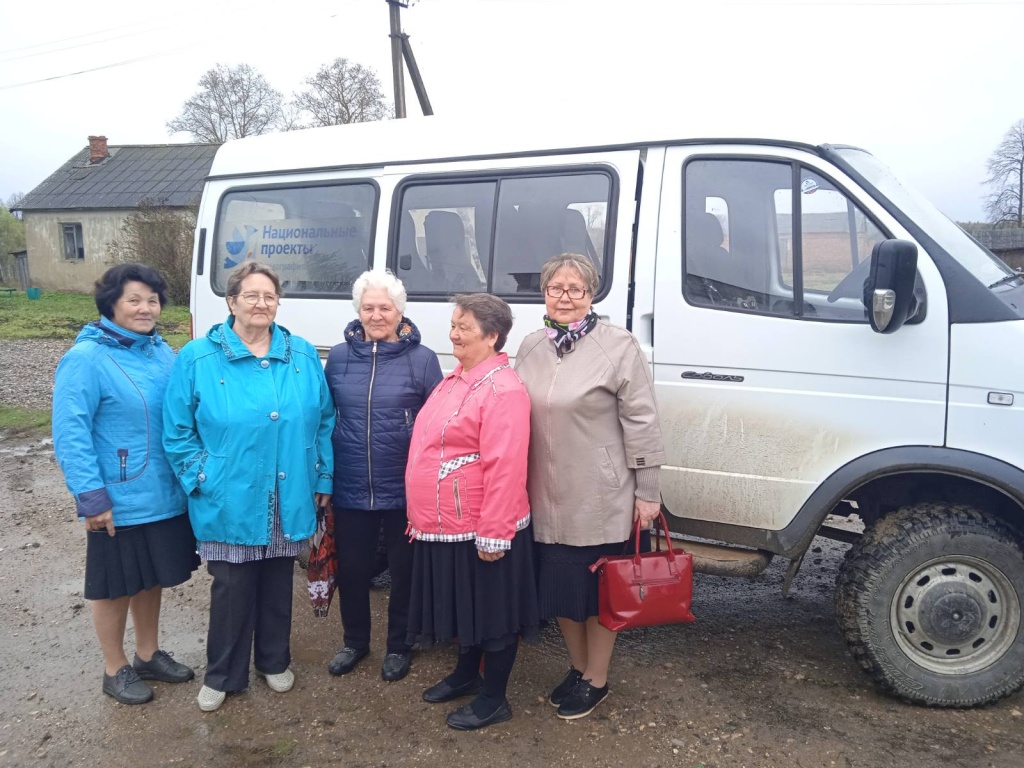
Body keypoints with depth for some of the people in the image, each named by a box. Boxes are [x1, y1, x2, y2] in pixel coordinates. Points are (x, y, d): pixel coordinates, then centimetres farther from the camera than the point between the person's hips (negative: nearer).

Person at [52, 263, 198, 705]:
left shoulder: (162, 352, 4)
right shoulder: (86, 359, -16)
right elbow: (69, 434, -18)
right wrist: (91, 497, -20)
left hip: (165, 495, 6)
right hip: (120, 503, -6)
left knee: (152, 578, 21)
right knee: (116, 586, 12)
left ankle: (149, 655, 40)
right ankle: (115, 670, 32)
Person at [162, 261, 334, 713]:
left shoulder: (303, 357, 1)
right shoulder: (197, 358, -7)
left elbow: (324, 422, 6)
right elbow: (177, 432, -3)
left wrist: (322, 479, 5)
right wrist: (200, 481, -8)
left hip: (288, 502, 3)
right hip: (229, 504, -2)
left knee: (277, 586, 18)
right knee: (232, 589, 9)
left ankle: (274, 662, 39)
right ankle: (222, 675, 31)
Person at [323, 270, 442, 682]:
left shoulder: (422, 359, -6)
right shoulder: (339, 356, 1)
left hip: (405, 492, -2)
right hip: (350, 490, 2)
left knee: (404, 571, 14)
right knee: (351, 569, 16)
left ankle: (398, 646, 36)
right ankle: (355, 641, 40)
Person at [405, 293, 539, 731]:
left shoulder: (503, 389, -19)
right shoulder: (454, 380, 12)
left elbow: (505, 468, -24)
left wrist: (493, 533, -24)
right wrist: (421, 515, 21)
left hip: (480, 528, -9)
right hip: (444, 526, 9)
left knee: (492, 611, 7)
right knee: (463, 605, 23)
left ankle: (494, 699, 23)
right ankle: (466, 675, 42)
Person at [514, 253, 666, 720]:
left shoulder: (618, 347, -10)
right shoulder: (530, 348, 7)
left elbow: (640, 423, -10)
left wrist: (647, 493, -10)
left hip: (599, 499, -5)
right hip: (546, 497, 6)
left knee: (597, 590, 9)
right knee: (557, 585, 16)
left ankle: (596, 680, 29)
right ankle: (577, 669, 38)